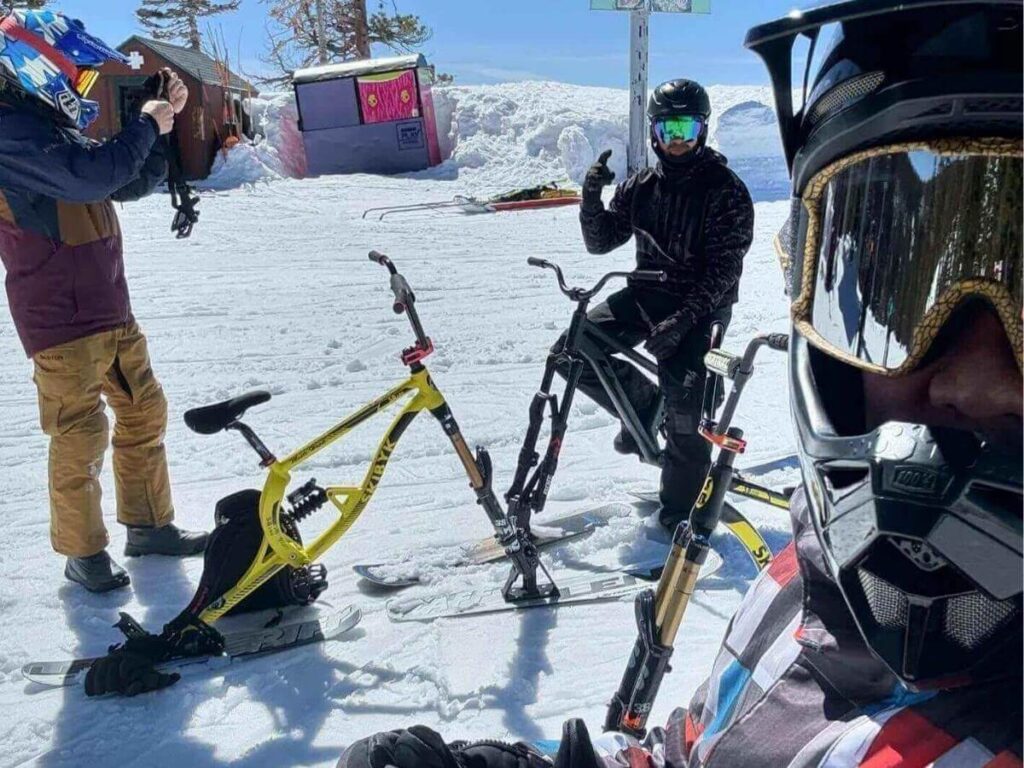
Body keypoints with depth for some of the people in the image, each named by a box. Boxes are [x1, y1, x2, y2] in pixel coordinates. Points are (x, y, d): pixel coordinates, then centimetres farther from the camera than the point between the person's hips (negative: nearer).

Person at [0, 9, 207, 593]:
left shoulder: (54, 128, 16)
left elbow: (134, 183, 18)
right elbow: (93, 177, -28)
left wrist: (166, 119, 8)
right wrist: (146, 125, -14)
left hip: (110, 310, 9)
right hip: (61, 321, -9)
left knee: (145, 412, 12)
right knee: (81, 436, -2)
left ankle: (149, 525, 25)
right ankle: (83, 552, 15)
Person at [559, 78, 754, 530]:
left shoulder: (725, 190, -8)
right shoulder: (642, 185, 8)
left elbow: (724, 271, -15)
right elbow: (600, 242, 7)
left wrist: (683, 319, -28)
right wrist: (591, 198, -13)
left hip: (699, 306, -5)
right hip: (646, 293, 6)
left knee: (682, 407, -21)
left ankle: (681, 506, 1)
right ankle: (643, 404, 13)